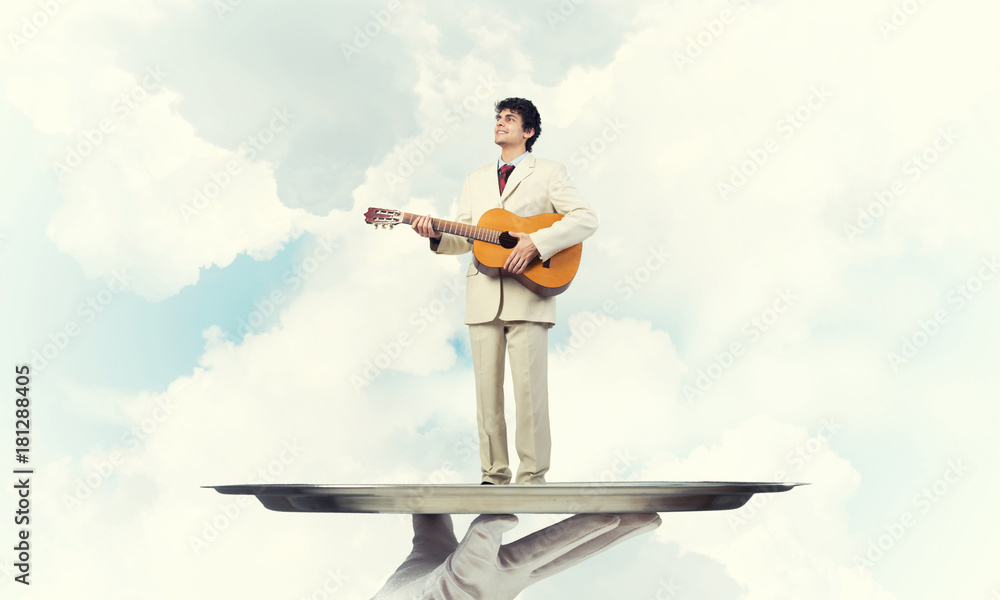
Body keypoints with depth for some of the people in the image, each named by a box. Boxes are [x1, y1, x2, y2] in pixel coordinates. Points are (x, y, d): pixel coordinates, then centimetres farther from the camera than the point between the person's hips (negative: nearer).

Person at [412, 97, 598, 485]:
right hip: (483, 298, 5)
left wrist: (536, 243, -16)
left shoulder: (548, 172, 7)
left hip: (528, 297, -4)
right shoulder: (476, 180, 21)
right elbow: (464, 239, 17)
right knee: (487, 389, 4)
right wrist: (437, 237, -5)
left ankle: (532, 476, 0)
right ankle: (495, 475, 12)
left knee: (529, 388, -7)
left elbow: (586, 219, -5)